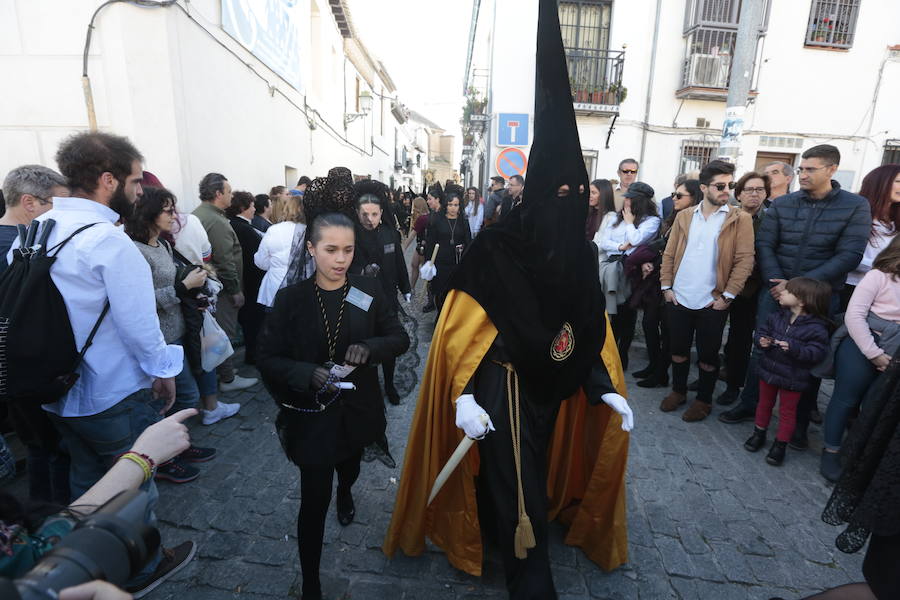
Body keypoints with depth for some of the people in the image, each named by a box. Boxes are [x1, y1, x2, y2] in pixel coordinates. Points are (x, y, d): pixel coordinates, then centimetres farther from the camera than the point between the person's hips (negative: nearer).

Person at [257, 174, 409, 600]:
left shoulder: (368, 291, -10)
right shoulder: (290, 299, -13)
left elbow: (400, 338, -6)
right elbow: (269, 360, -10)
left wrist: (370, 348, -27)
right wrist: (310, 374, -28)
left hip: (358, 409, 3)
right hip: (312, 414, -2)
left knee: (350, 465, 29)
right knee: (314, 498, 3)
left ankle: (345, 493, 67)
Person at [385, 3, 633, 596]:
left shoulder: (579, 253, -1)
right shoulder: (497, 245, -18)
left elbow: (592, 330, 6)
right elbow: (462, 326, -18)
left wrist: (606, 388, 1)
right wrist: (464, 398, -24)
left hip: (553, 385, 6)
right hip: (504, 384, -6)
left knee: (528, 470, 24)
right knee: (514, 480, 4)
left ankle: (507, 534, 53)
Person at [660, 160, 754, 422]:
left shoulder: (740, 219, -3)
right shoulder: (684, 216, 6)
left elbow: (744, 261, -7)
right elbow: (669, 254, 6)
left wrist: (727, 296, -12)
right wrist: (666, 286, -1)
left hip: (713, 302, -2)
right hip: (678, 299, 3)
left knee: (708, 355, 9)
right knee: (678, 350, 14)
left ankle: (704, 400, 27)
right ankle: (678, 391, 33)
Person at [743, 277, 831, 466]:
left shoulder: (816, 328, -19)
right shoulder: (777, 317, -4)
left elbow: (817, 352, -22)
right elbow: (762, 331, 6)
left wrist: (794, 348, -35)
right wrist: (762, 340, -16)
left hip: (792, 379, -5)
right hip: (768, 370, 5)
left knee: (787, 411, 11)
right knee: (764, 403, 20)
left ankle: (780, 445, 25)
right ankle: (759, 433, 39)